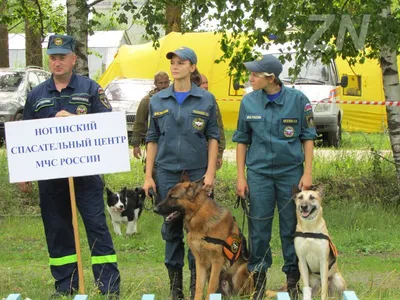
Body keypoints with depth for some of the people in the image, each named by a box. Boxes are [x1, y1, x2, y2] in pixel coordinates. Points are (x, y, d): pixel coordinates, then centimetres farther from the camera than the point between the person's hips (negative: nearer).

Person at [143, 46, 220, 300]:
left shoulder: (206, 100, 2)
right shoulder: (158, 101, 7)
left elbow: (213, 137, 3)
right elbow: (153, 139, 9)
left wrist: (210, 172, -6)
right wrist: (148, 176, 4)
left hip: (197, 172, -2)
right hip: (167, 172, 2)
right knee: (171, 228, 4)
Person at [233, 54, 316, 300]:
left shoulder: (297, 99, -6)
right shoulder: (249, 102, 0)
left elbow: (308, 137, 0)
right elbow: (242, 140, 7)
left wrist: (307, 173, -6)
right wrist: (240, 177, 3)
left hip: (291, 171, -1)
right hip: (259, 172, 1)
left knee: (291, 226, 4)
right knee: (259, 227, 4)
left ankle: (293, 276, 16)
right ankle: (259, 276, 16)